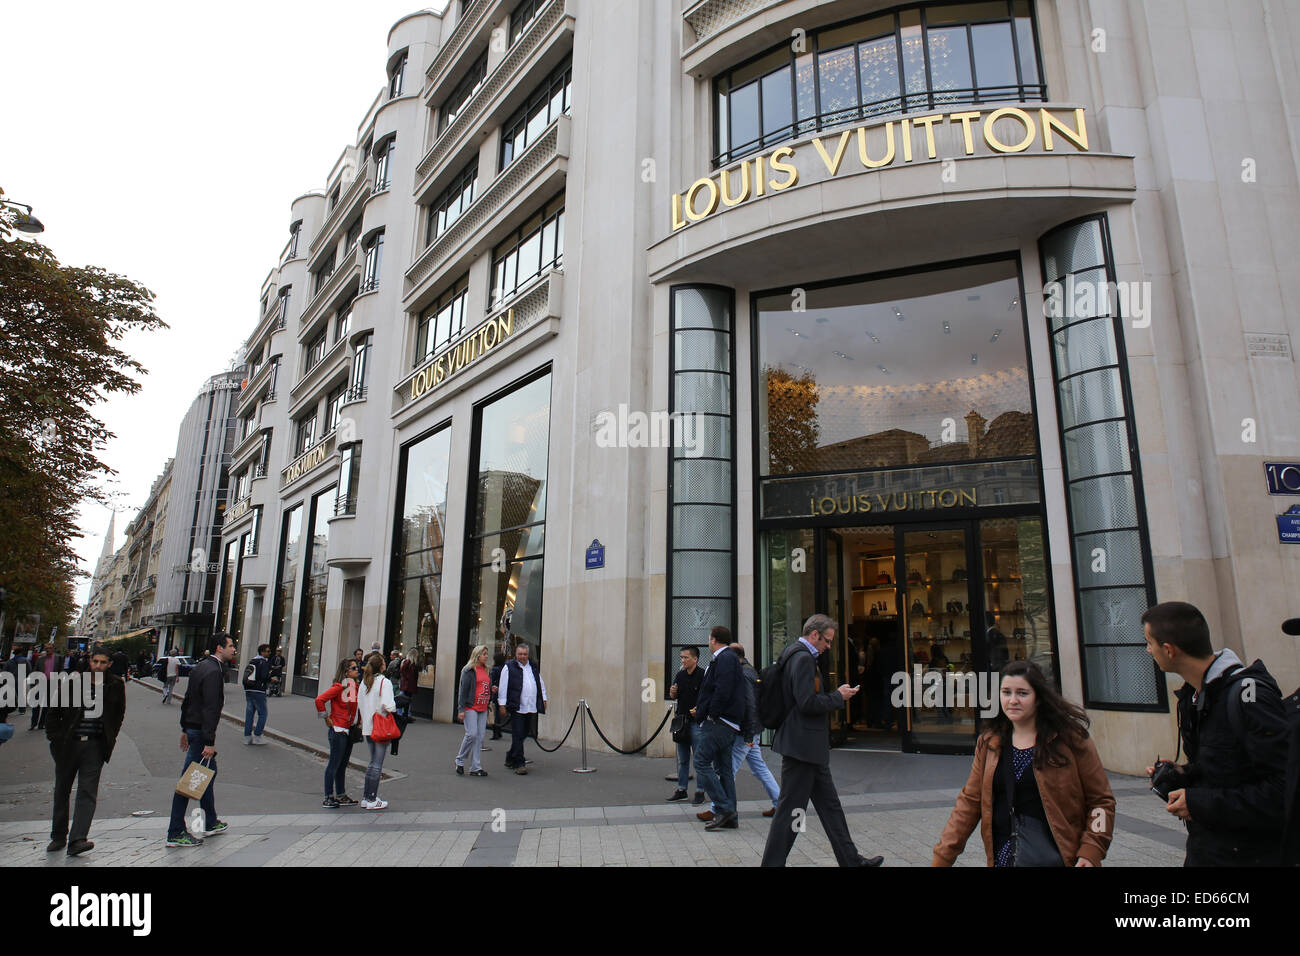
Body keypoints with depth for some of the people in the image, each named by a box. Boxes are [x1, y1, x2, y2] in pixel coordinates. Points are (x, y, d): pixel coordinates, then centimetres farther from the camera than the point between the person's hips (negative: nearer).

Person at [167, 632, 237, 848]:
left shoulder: (201, 666, 11)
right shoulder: (213, 671, -20)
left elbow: (188, 699, 18)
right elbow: (211, 709, -24)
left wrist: (185, 729, 23)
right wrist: (209, 742, -24)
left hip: (192, 727, 11)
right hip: (201, 731, -11)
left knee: (209, 772, 20)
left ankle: (211, 823, 32)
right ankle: (175, 833, 5)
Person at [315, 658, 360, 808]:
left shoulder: (355, 686, 8)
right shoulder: (339, 687, -15)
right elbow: (319, 700, -22)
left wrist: (358, 720, 14)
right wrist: (326, 718, -14)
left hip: (350, 730, 8)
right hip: (338, 729, -8)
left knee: (343, 764, 15)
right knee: (334, 764, 0)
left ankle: (341, 796, 23)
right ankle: (328, 797, 9)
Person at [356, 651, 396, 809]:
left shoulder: (364, 682, 7)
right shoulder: (385, 682, -14)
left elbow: (359, 704, 10)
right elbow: (387, 705, -22)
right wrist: (393, 707, -2)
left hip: (367, 727, 7)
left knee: (373, 762, 17)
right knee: (377, 764, 0)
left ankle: (366, 797, 20)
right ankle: (371, 799, 5)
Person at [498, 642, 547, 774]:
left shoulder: (534, 666, 16)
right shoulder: (509, 667, -1)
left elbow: (541, 683, 23)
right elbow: (503, 686, -3)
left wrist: (543, 699, 17)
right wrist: (502, 704, -7)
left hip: (532, 708, 6)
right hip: (517, 708, -5)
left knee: (523, 734, 12)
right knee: (518, 736, -6)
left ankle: (510, 759, 27)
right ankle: (518, 764, 0)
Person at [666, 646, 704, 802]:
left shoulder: (703, 675, -10)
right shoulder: (680, 675, 10)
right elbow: (674, 696, 18)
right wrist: (672, 693, -4)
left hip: (697, 721, -6)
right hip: (681, 721, 6)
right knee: (682, 759, 13)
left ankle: (700, 792, 10)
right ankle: (681, 790, 22)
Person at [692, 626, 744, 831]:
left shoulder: (725, 658, -11)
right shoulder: (728, 658, 19)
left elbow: (722, 691, -22)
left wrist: (712, 714, -15)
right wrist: (702, 709, 18)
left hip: (719, 722, -10)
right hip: (729, 724, 10)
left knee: (701, 762, -9)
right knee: (723, 768, 11)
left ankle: (724, 808, -9)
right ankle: (730, 817, 13)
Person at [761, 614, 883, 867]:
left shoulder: (796, 654, 15)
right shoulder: (803, 658, -18)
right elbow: (807, 703, -24)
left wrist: (835, 695, 11)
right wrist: (839, 696, -11)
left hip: (809, 746, 11)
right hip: (802, 745, -11)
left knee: (830, 805, 17)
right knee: (790, 809, -1)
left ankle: (851, 859, 27)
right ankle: (773, 862, 9)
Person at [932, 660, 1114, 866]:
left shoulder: (1070, 739, -6)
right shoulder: (988, 743, 4)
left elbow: (1101, 801, -2)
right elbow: (969, 802, 3)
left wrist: (1090, 853, -13)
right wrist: (941, 859, -3)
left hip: (1055, 855, -3)